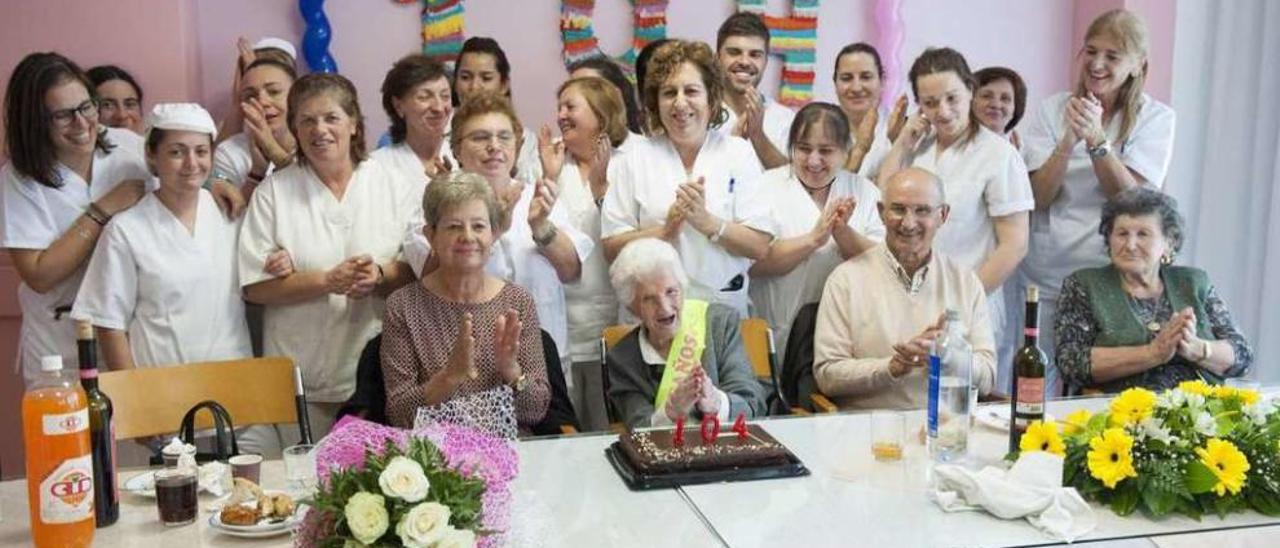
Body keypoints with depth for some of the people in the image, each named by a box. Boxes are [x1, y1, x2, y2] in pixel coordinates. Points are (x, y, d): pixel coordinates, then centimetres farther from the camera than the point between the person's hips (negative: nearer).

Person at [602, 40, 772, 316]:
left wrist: (707, 222, -14)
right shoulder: (636, 159, 5)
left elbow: (760, 247, -1)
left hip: (724, 310, 0)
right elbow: (611, 247, 1)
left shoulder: (739, 153, 5)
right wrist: (665, 231, -12)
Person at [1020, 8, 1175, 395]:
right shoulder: (1053, 109, 1)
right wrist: (1069, 139, -21)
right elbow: (1039, 197, -6)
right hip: (1045, 273, 1)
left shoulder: (1155, 118, -2)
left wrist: (1096, 139, -24)